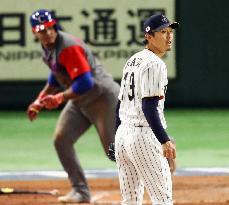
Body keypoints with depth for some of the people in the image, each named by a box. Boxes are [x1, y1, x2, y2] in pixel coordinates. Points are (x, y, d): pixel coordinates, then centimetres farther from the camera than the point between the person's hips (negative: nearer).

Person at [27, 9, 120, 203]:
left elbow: (85, 83, -30)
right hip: (79, 101, 10)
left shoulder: (68, 47, -26)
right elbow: (56, 76, 21)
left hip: (103, 97, -10)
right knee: (61, 140, 2)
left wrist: (60, 98, -23)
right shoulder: (47, 48, 4)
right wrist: (40, 100, 13)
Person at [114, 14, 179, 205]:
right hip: (144, 136, -9)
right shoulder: (154, 64, -13)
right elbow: (149, 107, -20)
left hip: (122, 134, 9)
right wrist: (165, 141, -23)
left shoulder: (132, 60, 16)